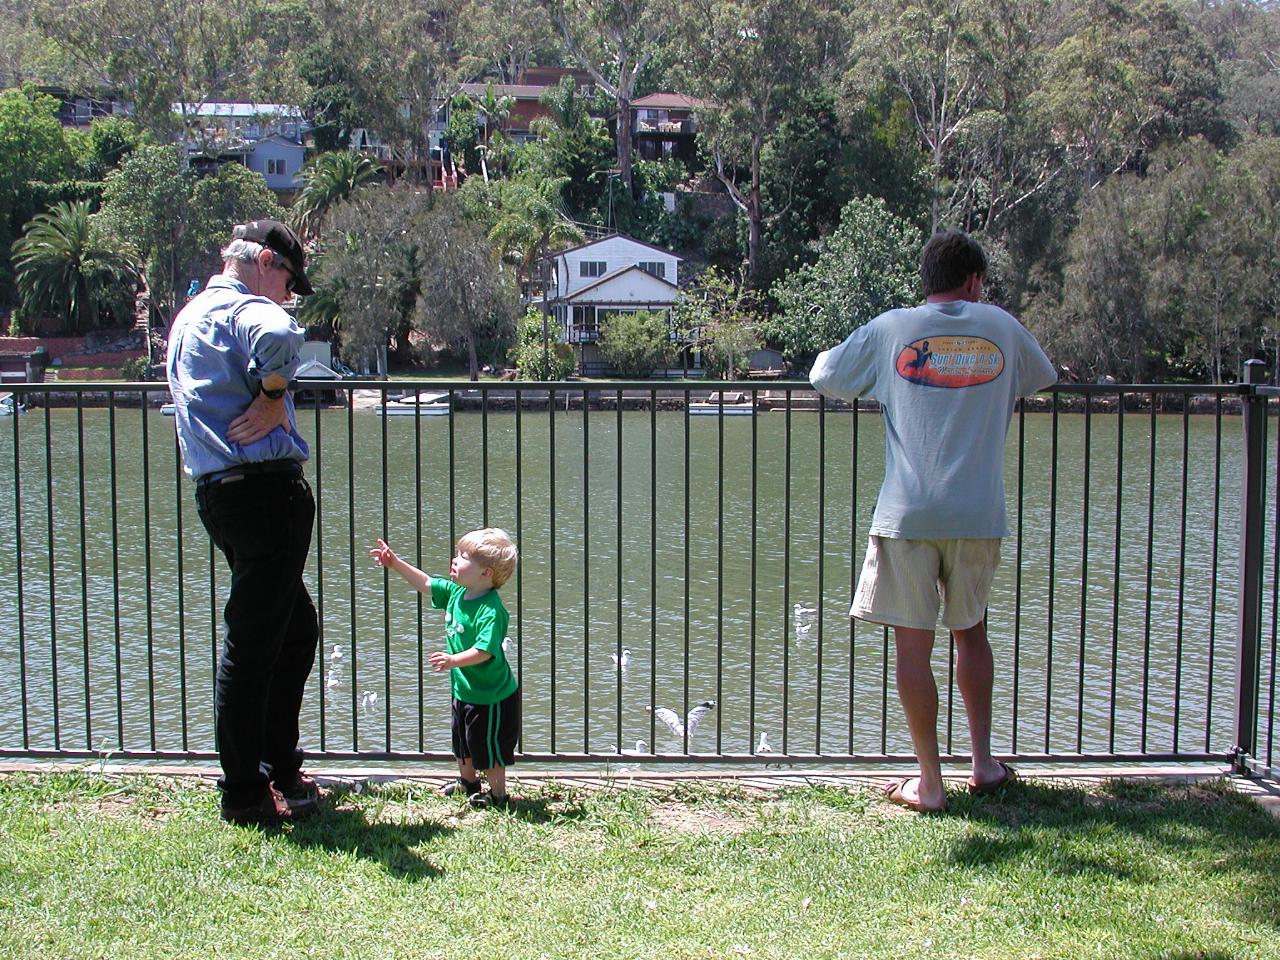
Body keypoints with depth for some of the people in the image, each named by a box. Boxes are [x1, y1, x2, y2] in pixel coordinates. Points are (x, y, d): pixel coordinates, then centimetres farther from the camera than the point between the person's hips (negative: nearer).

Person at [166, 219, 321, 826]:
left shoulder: (189, 316, 23)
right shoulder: (242, 308, -10)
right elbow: (278, 336, -33)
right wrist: (273, 396, -18)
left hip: (219, 491, 10)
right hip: (264, 487, -10)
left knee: (295, 630, 19)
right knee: (252, 644, -4)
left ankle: (279, 769, 26)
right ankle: (245, 795, 4)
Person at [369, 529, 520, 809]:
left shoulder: (490, 610, -28)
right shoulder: (456, 592, -1)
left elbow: (485, 649, -36)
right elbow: (426, 583, 12)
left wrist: (453, 660, -46)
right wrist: (395, 564, 6)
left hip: (491, 696, -10)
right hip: (464, 690, 10)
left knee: (489, 748, 6)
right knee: (462, 741, 27)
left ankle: (498, 793, 25)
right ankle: (468, 781, 49)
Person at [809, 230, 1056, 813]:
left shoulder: (890, 330, 1)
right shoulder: (1001, 327, 6)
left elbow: (824, 376, 12)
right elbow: (1042, 378, 25)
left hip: (908, 514, -2)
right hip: (979, 514, 3)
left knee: (913, 646, 3)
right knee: (971, 631, 21)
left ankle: (929, 783, 7)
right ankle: (984, 763, 26)